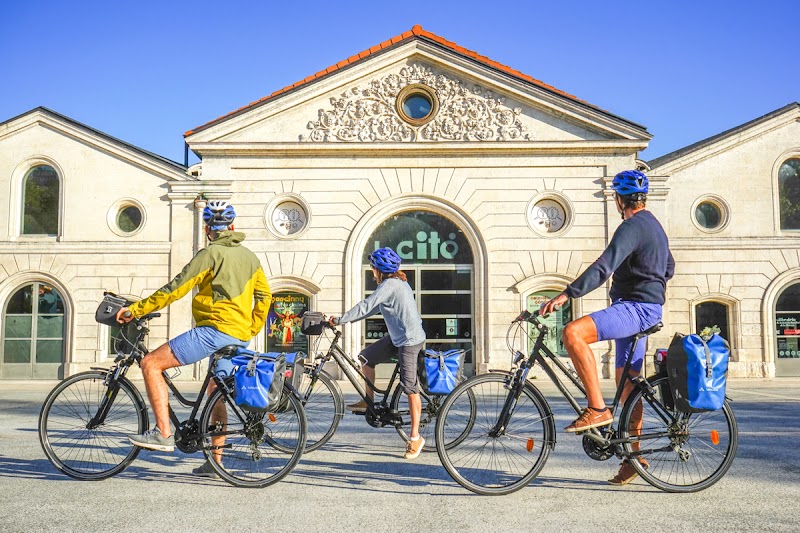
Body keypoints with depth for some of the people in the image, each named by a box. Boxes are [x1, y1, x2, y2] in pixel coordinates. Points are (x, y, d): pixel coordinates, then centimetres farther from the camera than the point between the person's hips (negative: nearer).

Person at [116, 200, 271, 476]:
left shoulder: (210, 254, -6)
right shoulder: (250, 257, 16)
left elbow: (175, 288, -11)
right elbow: (264, 297, 18)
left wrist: (135, 309, -7)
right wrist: (251, 331, 23)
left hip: (215, 329, -8)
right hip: (240, 337, 9)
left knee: (151, 364, -7)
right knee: (216, 394, 21)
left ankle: (163, 433, -13)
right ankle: (214, 462, 24)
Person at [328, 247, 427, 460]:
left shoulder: (389, 285, -17)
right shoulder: (398, 282, 13)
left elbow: (365, 307, -19)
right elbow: (373, 308, 17)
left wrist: (339, 320, -10)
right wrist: (345, 319, 14)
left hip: (410, 340, -11)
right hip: (397, 337, 11)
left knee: (411, 389, -7)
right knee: (367, 356, 13)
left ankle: (415, 438, -1)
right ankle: (369, 402, 24)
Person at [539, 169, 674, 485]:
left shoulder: (632, 227, -14)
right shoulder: (653, 225, 19)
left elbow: (604, 267, -28)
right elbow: (669, 268, 31)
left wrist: (566, 295, -34)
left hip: (636, 307, -11)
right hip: (646, 308, 11)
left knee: (573, 333, -28)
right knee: (627, 382, 14)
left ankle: (597, 408, -25)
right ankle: (633, 455, 22)